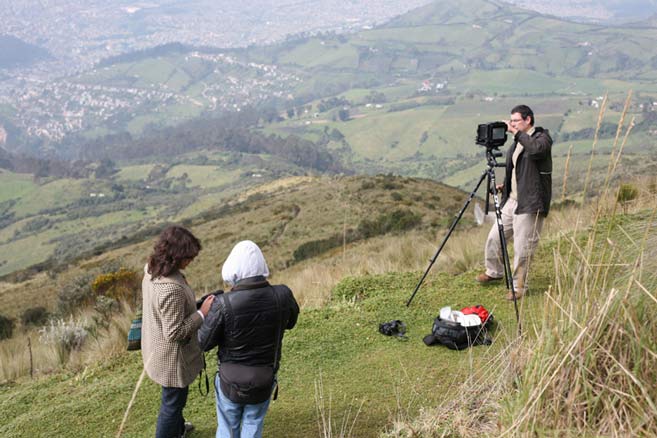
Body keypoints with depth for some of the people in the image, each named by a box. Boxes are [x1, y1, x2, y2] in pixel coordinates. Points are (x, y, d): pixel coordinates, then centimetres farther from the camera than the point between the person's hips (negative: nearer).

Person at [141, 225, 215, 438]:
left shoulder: (151, 271, -8)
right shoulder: (172, 289, -37)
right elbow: (175, 332, -30)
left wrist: (194, 306, 5)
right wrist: (202, 313, -24)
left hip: (157, 348, 10)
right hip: (172, 357, -10)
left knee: (175, 397, 33)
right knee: (173, 401, 15)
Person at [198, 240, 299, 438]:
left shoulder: (224, 304, -28)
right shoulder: (283, 296, -19)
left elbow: (205, 342, -13)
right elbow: (290, 322, 4)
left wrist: (206, 313, 1)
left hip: (231, 381, -2)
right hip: (264, 381, 2)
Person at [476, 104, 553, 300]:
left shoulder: (542, 137, -9)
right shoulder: (517, 142, 14)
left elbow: (536, 149, -34)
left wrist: (517, 133, -27)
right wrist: (505, 186, 9)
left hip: (529, 203, -8)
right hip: (512, 200, 8)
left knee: (522, 247, -3)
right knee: (495, 237, 12)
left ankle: (519, 286, 12)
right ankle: (494, 272, 34)